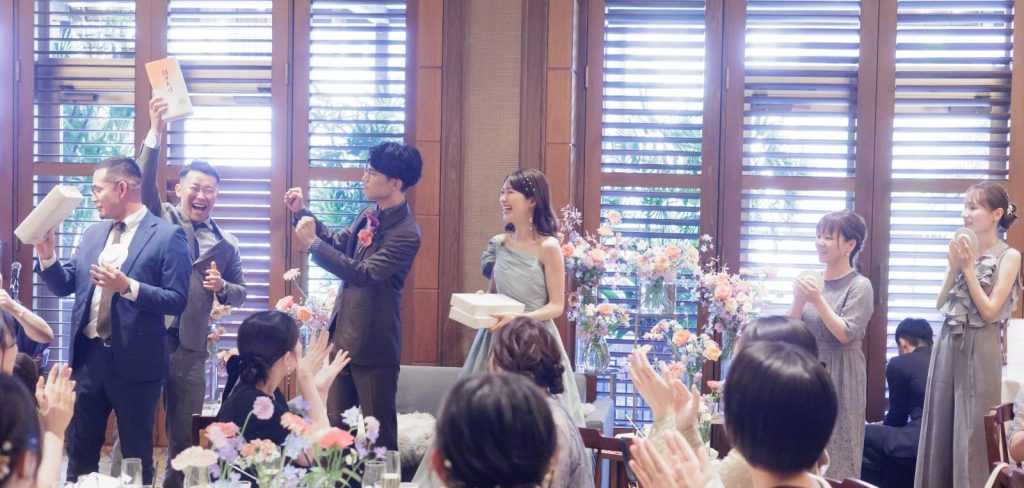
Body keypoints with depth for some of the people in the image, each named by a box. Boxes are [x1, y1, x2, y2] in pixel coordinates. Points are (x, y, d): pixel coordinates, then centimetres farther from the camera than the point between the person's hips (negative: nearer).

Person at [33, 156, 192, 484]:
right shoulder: (93, 233, 11)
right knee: (79, 450, 15)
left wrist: (127, 287, -24)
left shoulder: (168, 235, -9)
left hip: (135, 362, -6)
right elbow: (65, 287, 13)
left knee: (136, 455, 8)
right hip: (87, 356, 6)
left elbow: (177, 300, -14)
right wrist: (46, 256, -4)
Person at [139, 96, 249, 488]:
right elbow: (145, 183, -14)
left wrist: (222, 287, -9)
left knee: (184, 434, 9)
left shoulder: (226, 245, 10)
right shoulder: (161, 219, 3)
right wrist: (155, 133, -25)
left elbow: (239, 294, 15)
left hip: (190, 345, 3)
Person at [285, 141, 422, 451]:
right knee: (336, 425, 15)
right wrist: (302, 212, 9)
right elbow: (338, 243, 22)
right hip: (343, 333, 8)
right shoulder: (369, 216, 6)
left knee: (378, 431, 3)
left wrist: (312, 244, -24)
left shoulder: (406, 234, -20)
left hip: (373, 343, -8)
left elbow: (364, 274, -27)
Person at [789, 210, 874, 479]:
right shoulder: (813, 281, 7)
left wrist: (818, 301, -19)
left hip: (839, 376, -5)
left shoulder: (860, 286, -7)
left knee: (836, 454, 0)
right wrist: (799, 300, -10)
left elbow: (845, 334, -15)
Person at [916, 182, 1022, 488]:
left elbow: (989, 311, -12)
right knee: (940, 427, 8)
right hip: (948, 345, 6)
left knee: (972, 431, -2)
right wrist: (954, 267, -3)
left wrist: (969, 268, -11)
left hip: (979, 350, -6)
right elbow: (941, 304, 9)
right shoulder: (963, 250, 9)